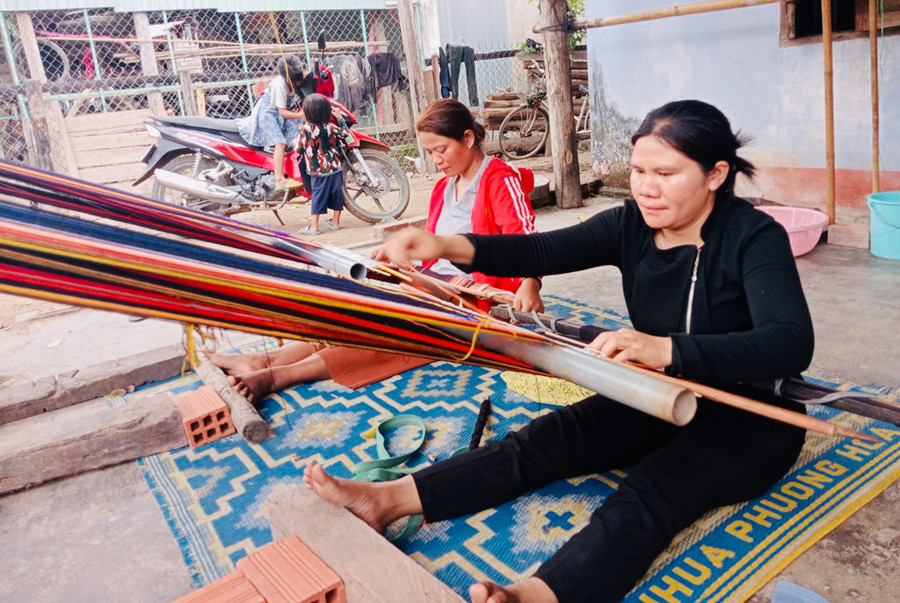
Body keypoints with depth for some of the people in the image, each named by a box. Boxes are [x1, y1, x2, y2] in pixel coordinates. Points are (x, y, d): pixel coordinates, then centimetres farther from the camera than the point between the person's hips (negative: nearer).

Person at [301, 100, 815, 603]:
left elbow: (791, 344, -32)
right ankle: (388, 500, -23)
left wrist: (666, 350, -45)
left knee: (651, 489, -33)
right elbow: (543, 251, -12)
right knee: (553, 436, -15)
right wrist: (451, 247, -28)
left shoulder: (756, 237, -18)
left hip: (749, 417, -5)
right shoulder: (631, 226, -2)